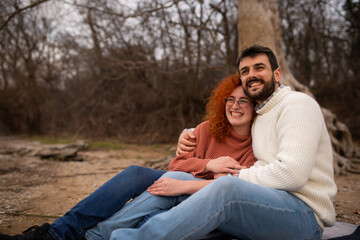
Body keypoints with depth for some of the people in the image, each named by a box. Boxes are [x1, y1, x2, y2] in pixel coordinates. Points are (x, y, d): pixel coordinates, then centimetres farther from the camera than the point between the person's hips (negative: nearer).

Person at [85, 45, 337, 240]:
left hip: (304, 214, -8)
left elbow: (292, 174, -18)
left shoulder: (297, 103, -6)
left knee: (227, 188, -37)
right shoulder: (260, 116, 23)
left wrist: (236, 176, -8)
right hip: (269, 206, 8)